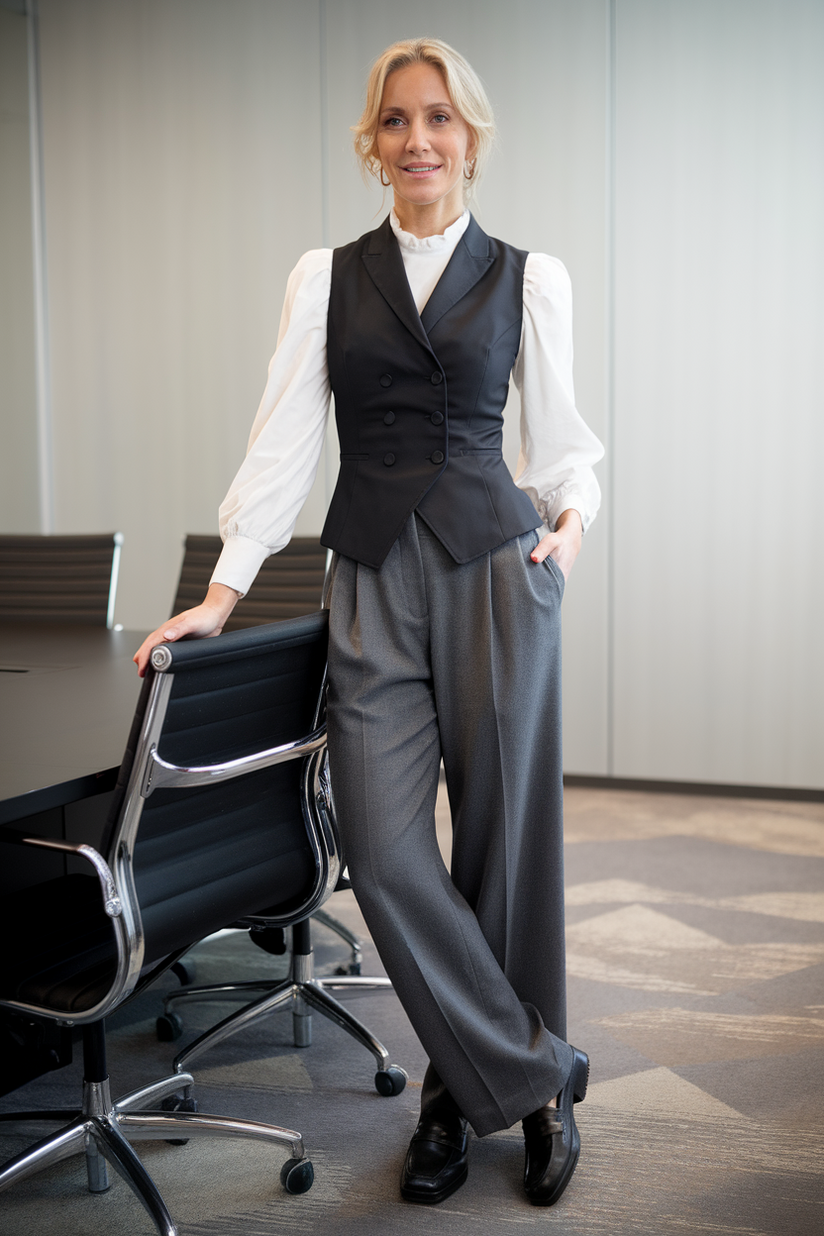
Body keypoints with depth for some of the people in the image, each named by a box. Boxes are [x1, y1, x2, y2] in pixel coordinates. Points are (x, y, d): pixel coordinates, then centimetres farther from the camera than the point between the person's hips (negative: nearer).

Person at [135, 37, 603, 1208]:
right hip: (372, 580, 1)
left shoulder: (529, 278, 8)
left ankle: (467, 1086, 23)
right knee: (386, 851, -6)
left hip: (495, 569, -1)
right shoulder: (326, 276, 10)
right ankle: (536, 1072, 12)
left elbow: (561, 440, 12)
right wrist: (221, 593, -3)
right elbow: (284, 442, 4)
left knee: (504, 841, 4)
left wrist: (571, 512, -8)